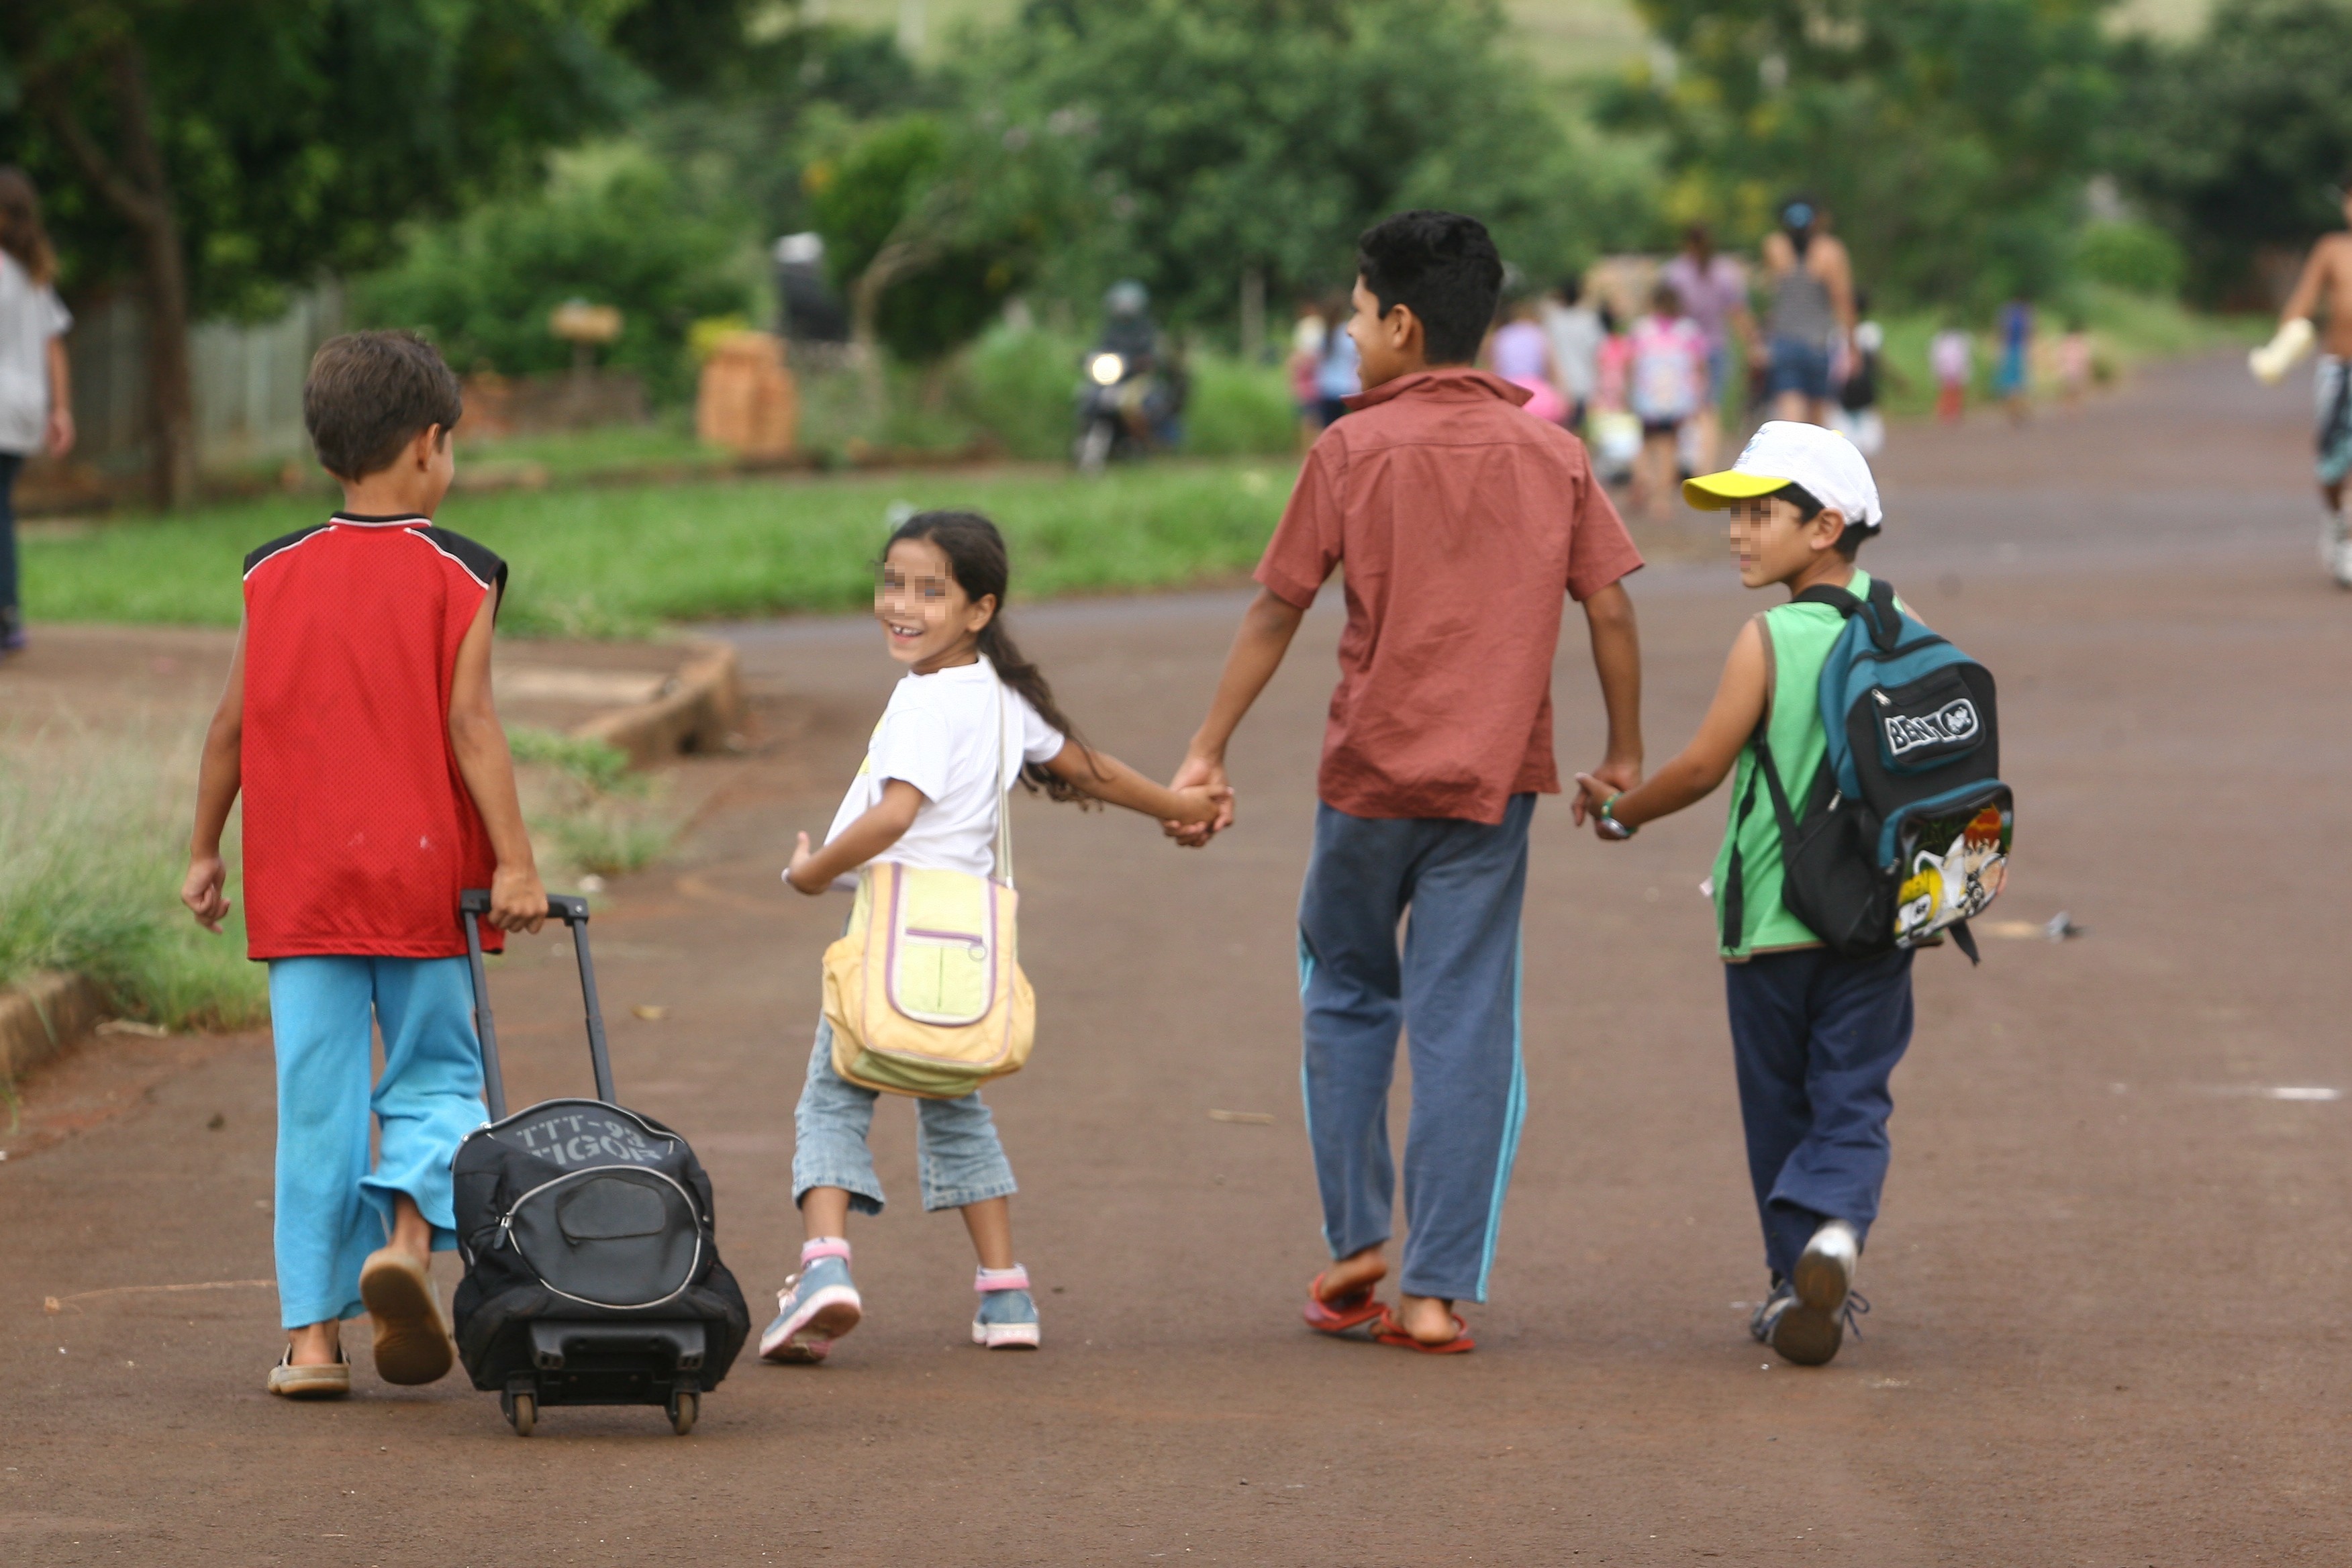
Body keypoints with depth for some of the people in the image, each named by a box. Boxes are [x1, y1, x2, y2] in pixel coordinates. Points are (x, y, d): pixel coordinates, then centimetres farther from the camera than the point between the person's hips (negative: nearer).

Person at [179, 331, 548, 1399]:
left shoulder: (276, 576, 6)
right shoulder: (455, 577, -4)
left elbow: (232, 724, 7)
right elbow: (468, 723, -11)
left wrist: (204, 851, 16)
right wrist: (515, 864, -11)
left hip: (299, 884, 2)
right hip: (421, 876, -2)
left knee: (315, 1103, 6)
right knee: (436, 1078, 10)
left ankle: (311, 1330, 3)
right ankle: (408, 1232, -18)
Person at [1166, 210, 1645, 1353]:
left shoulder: (1355, 448, -4)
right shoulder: (1550, 455, 4)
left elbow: (1277, 611, -2)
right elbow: (1610, 613, 3)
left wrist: (1207, 752, 4)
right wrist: (1624, 756, 15)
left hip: (1371, 774, -1)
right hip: (1495, 778, 1)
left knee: (1347, 991, 19)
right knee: (1466, 1031, 2)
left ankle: (1356, 1240, 14)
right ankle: (1436, 1290, -2)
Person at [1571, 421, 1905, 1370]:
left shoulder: (1769, 642, -12)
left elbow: (1703, 767, -11)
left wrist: (1619, 810, 5)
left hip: (1773, 917, -3)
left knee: (1780, 1107, 11)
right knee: (1853, 1100, 4)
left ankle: (1797, 1279, 13)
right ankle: (1835, 1225, -22)